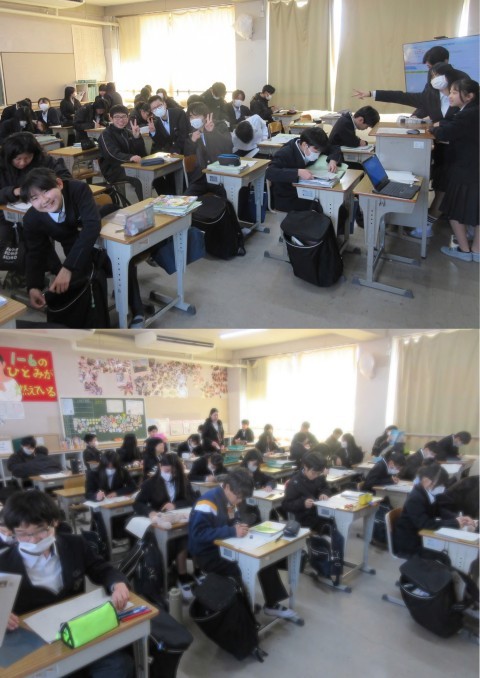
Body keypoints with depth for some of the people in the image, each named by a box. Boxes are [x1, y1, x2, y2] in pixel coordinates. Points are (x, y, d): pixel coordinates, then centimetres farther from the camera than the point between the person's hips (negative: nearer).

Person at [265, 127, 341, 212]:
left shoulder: (313, 147, -2)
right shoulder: (285, 153, -22)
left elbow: (335, 149, 12)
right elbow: (269, 173, -37)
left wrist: (332, 160, -11)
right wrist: (298, 172, -43)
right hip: (286, 199, -7)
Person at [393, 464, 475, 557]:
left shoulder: (430, 493, -1)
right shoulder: (415, 499, -27)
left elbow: (440, 510, 3)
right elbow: (425, 523, -31)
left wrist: (458, 517, -16)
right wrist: (455, 523, -30)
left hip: (420, 536, 8)